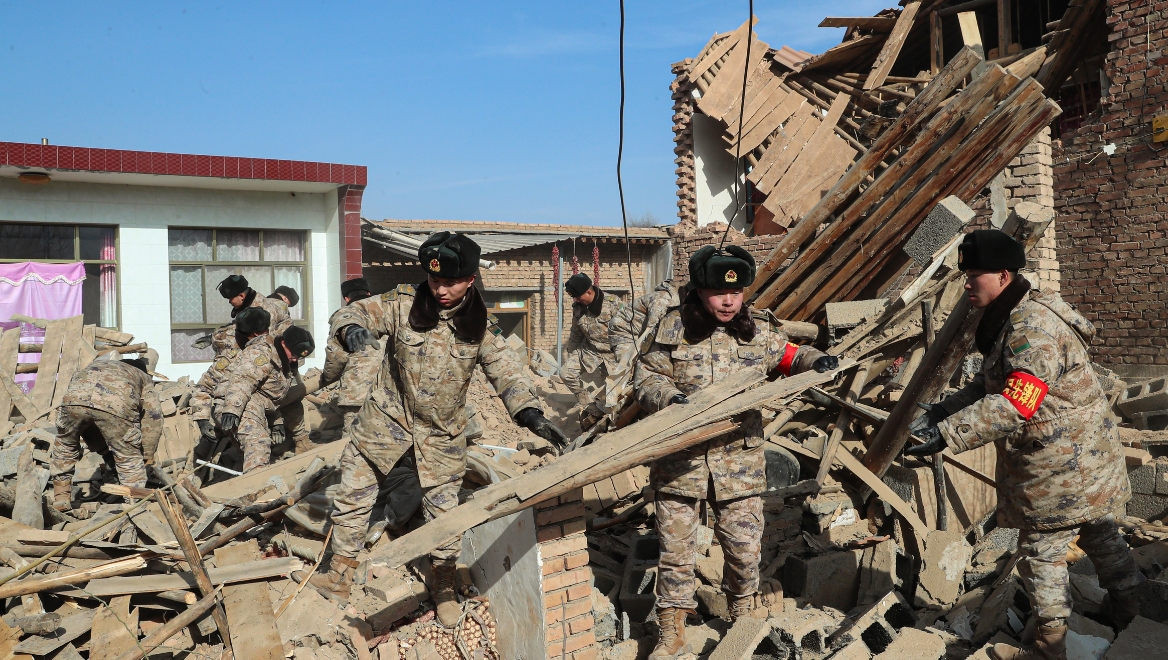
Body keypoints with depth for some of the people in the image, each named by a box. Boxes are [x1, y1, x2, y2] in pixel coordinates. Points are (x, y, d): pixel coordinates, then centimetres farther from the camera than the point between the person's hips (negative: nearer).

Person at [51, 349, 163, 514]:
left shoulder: (96, 364, 46)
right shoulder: (143, 377, 36)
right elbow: (153, 416, 24)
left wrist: (97, 446, 45)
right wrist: (148, 454, 32)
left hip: (74, 398, 3)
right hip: (117, 406, -3)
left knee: (65, 448, 30)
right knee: (130, 461, 13)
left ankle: (61, 499, 36)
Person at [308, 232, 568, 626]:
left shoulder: (480, 327, -8)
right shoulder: (403, 305, -12)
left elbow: (505, 372, -9)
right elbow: (351, 313, -11)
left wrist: (531, 414, -24)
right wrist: (352, 329, -37)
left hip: (442, 433, 0)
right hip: (387, 418, 0)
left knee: (443, 510, 7)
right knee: (353, 497, 8)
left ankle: (444, 586, 29)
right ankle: (339, 576, 29)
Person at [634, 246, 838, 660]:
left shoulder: (758, 331, 3)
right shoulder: (674, 328, -3)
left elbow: (789, 357, 18)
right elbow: (646, 377, 0)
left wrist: (815, 361, -2)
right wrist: (669, 396, -19)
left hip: (739, 462, 2)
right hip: (679, 460, -1)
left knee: (745, 546, 8)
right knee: (675, 547, 5)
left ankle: (743, 618, 36)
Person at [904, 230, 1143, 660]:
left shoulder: (1033, 327, -27)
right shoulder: (1007, 321, 7)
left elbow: (1015, 404, -37)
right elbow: (990, 385, 14)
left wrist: (946, 434, -40)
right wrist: (942, 410, 3)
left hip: (1061, 467, -10)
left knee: (1041, 552, 2)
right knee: (1099, 535, 23)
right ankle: (1129, 613, 40)